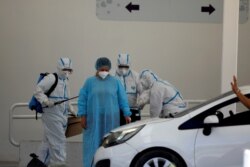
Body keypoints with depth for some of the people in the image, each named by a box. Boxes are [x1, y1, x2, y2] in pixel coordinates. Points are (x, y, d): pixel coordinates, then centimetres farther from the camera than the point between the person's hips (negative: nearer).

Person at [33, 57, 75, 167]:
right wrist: (46, 101, -25)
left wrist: (71, 110, 20)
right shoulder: (51, 78, -9)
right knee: (58, 140, -9)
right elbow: (38, 90, -15)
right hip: (52, 115, -9)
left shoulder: (65, 81, 19)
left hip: (62, 116, 9)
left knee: (49, 141, 13)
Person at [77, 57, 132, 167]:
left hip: (111, 119, 1)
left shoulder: (115, 82, 6)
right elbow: (82, 100, 4)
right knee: (93, 144, -1)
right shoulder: (90, 82, 4)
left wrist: (126, 115, 1)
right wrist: (83, 116, -2)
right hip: (94, 119, -1)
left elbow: (123, 99, 7)